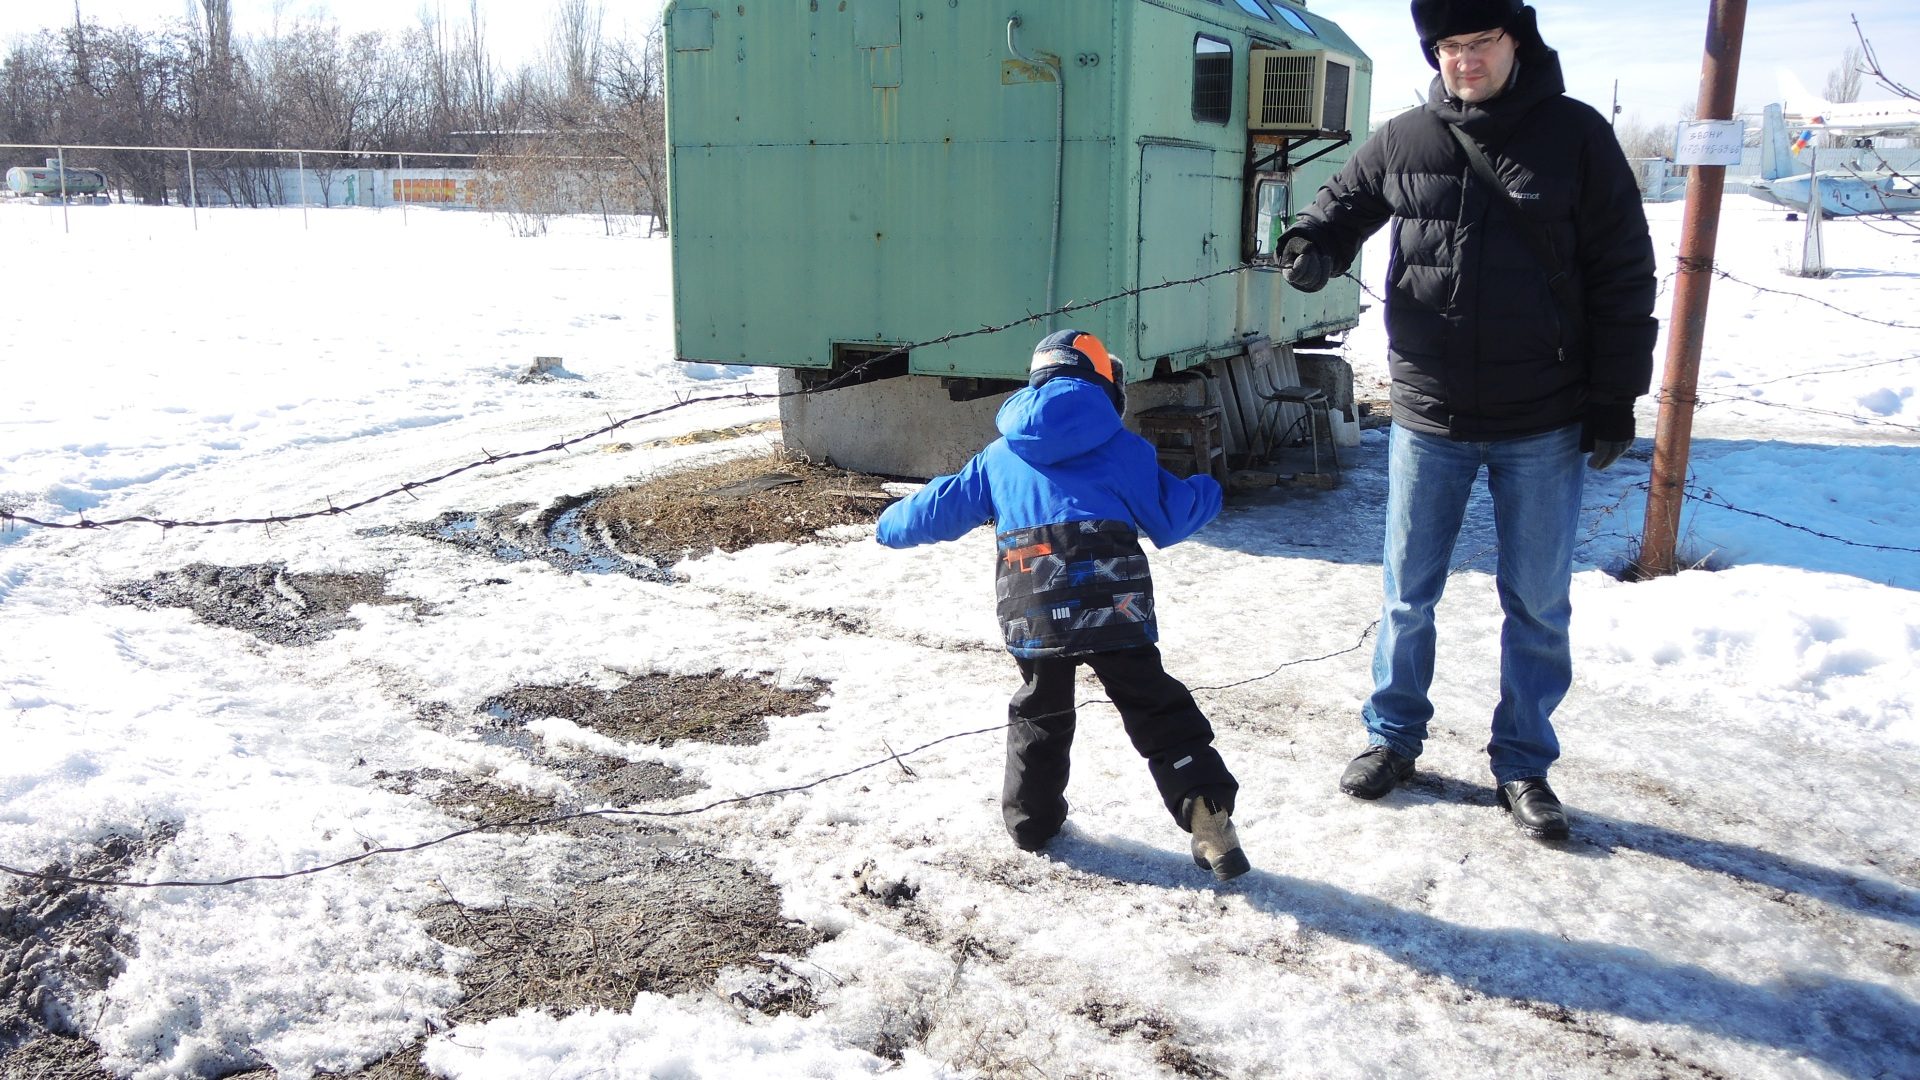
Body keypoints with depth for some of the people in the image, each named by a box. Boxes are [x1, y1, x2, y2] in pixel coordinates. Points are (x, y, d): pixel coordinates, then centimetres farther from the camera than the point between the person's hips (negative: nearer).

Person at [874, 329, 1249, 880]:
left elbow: (943, 507, 26)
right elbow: (1168, 516, 14)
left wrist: (890, 526, 45)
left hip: (1029, 604, 2)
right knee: (1153, 703, 4)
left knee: (1041, 708, 20)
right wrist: (1205, 494, 36)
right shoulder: (1120, 446, 12)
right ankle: (1207, 810, -2)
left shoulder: (1000, 454, 20)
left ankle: (1032, 817, 27)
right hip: (1111, 598, -2)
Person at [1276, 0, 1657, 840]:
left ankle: (1523, 764, 24)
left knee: (1537, 605, 9)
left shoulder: (1575, 135, -5)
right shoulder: (1403, 141, 0)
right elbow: (1344, 202, 18)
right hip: (1429, 418, 2)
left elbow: (1624, 274, -2)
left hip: (1543, 425, -1)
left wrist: (1614, 400, -5)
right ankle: (1394, 735, 29)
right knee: (1408, 594, 11)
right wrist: (1313, 246, -6)